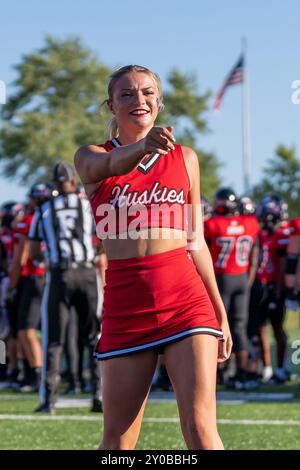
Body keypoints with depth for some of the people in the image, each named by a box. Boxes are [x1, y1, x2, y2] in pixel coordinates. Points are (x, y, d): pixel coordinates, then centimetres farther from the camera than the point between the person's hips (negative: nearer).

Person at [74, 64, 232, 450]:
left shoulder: (184, 158, 12)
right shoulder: (90, 157, 5)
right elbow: (111, 165, -21)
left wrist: (220, 312, 17)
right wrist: (143, 146, -44)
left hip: (186, 298, 1)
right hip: (125, 302, -1)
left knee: (200, 427, -11)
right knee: (118, 439, 3)